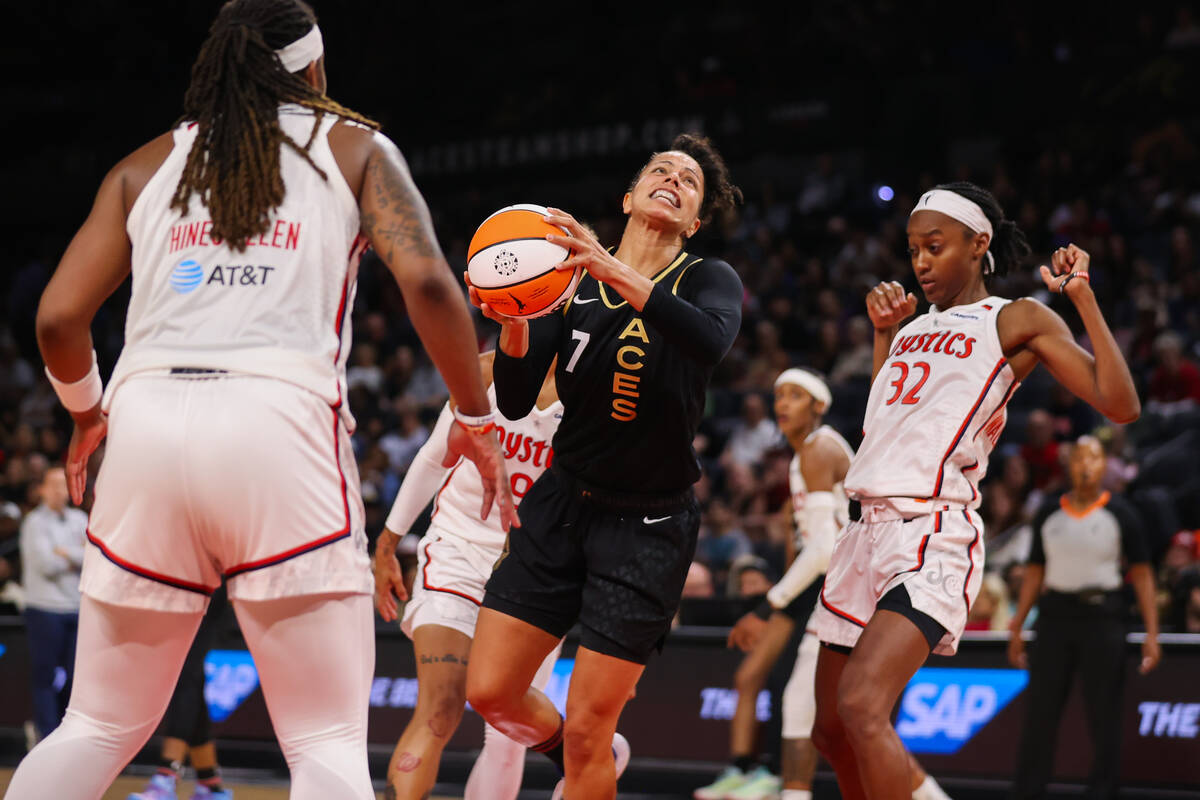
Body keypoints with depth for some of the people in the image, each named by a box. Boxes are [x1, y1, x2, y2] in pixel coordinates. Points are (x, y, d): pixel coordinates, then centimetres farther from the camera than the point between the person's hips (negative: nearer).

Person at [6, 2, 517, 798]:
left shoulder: (146, 166, 19)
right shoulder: (354, 148, 13)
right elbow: (426, 281, -3)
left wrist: (86, 410, 29)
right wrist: (476, 419, 7)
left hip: (149, 424, 3)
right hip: (280, 426, -3)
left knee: (100, 729, 16)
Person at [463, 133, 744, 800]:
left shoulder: (707, 280, -5)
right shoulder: (571, 283, 3)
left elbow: (712, 340, -30)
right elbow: (517, 404, -3)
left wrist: (616, 271, -41)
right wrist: (512, 324, -22)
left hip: (649, 524, -3)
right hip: (563, 503, 3)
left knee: (586, 729, -7)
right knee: (491, 693, -1)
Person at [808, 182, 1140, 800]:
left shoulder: (1016, 320, 2)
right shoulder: (913, 326, 22)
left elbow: (1119, 405, -8)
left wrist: (1083, 298, -10)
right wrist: (883, 331, 24)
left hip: (933, 534, -8)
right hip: (866, 527, 8)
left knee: (861, 705, -28)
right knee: (832, 729, 11)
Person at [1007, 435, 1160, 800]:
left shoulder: (1120, 513, 1)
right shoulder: (1049, 515, 10)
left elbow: (1141, 574, 1)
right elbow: (1035, 572, 15)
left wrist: (1151, 633, -6)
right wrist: (1016, 626, 11)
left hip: (1103, 618, -3)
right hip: (1055, 615, 3)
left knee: (1103, 717, -1)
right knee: (1039, 712, 1)